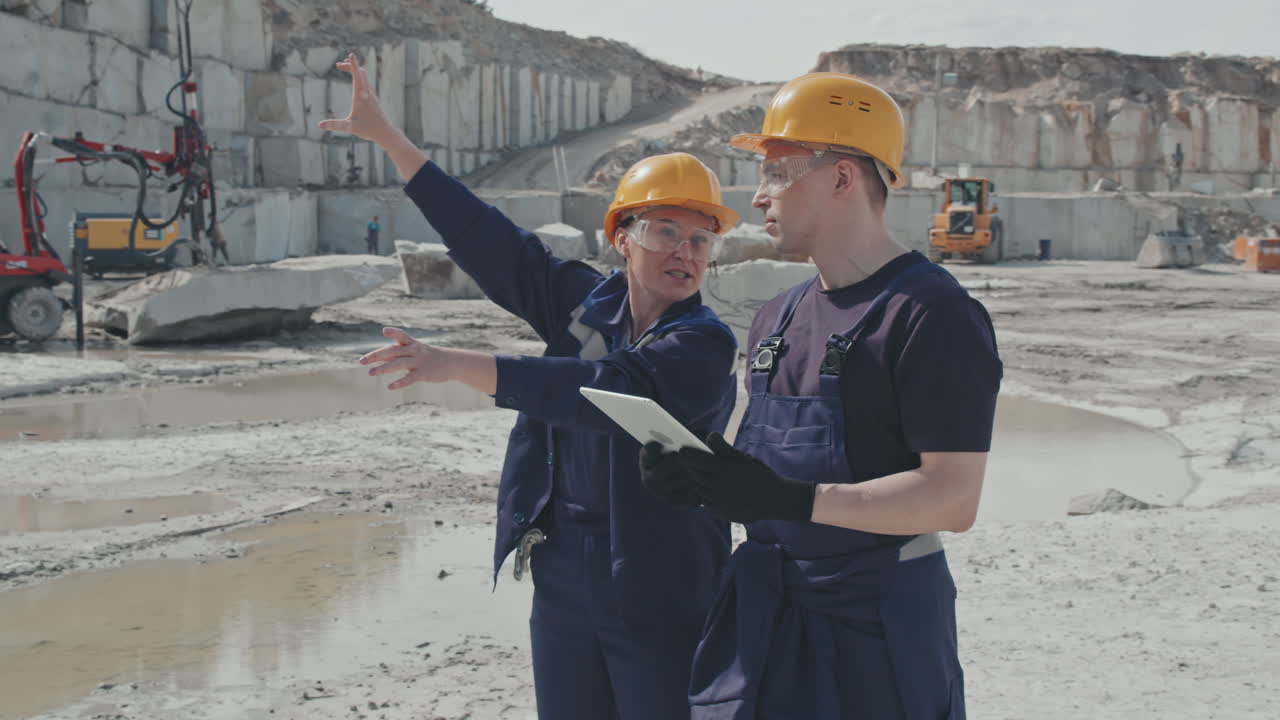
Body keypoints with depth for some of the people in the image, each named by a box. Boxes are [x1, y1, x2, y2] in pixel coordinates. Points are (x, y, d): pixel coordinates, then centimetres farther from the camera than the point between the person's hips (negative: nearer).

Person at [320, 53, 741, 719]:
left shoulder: (704, 345, -14)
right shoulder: (587, 303, 5)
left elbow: (606, 391, -28)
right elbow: (492, 241, 4)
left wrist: (458, 365, -34)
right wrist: (388, 139, 3)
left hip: (658, 603, -5)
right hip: (562, 588, 6)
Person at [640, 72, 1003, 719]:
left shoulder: (933, 313, -14)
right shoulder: (777, 317, 13)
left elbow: (952, 500, -20)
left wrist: (788, 498, -27)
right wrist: (696, 470, -2)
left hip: (875, 625, -7)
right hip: (760, 612, 8)